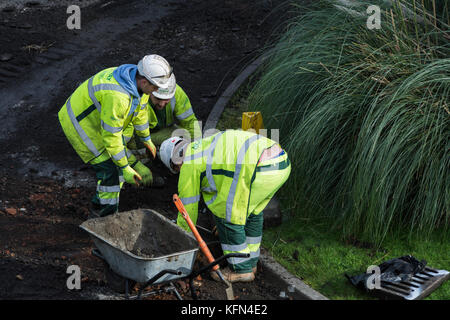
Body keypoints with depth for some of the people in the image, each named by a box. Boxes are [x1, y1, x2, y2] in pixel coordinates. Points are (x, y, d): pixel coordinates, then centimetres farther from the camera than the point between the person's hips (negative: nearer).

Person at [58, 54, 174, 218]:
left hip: (95, 117, 10)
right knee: (109, 168, -9)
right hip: (79, 123, -10)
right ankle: (104, 216, 5)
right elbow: (111, 136, -30)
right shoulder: (117, 97, -39)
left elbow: (140, 111, 12)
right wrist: (125, 168, -22)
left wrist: (146, 139, 25)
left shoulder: (137, 78, -9)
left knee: (120, 158, 14)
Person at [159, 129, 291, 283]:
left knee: (225, 213, 9)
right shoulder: (208, 146, 37)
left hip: (258, 168, -9)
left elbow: (188, 209, 20)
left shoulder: (189, 165, 13)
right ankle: (250, 261, 38)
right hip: (281, 161, 9)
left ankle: (241, 269, 17)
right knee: (253, 209, 28)